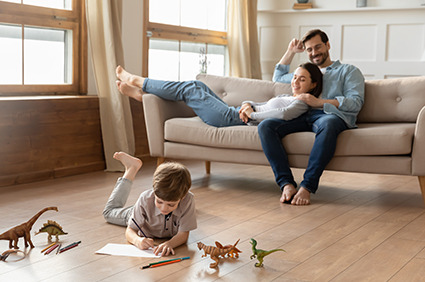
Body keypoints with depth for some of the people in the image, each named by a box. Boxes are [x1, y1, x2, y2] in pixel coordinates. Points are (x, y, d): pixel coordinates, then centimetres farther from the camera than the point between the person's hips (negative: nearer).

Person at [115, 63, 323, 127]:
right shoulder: (287, 97, 22)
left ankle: (137, 81, 12)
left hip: (234, 119, -9)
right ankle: (143, 94, 13)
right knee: (198, 86, 9)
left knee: (190, 89, -3)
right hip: (234, 116, 9)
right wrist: (247, 105, -3)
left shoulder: (302, 103, -8)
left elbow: (283, 114, -29)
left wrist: (251, 115, -20)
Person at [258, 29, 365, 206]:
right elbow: (278, 77, 53)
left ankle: (307, 186, -44)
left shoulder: (348, 71, 21)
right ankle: (287, 184, -35)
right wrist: (291, 51, 40)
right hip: (303, 117, 5)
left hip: (332, 115, -5)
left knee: (327, 125, -44)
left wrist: (319, 102, -8)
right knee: (265, 126, -24)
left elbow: (356, 102, 3)